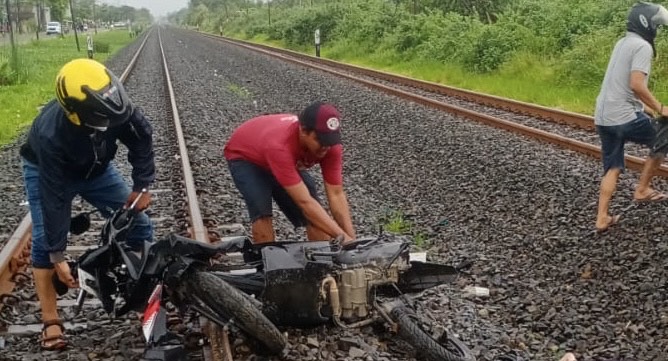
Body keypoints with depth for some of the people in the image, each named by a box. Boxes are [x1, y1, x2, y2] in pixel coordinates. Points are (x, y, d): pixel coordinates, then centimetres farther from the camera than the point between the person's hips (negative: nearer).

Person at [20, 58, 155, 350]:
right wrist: (57, 256, -31)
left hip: (95, 169, 4)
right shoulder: (50, 135, -42)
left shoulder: (113, 107, -34)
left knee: (138, 224, -4)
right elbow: (54, 199, -36)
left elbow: (141, 137, -14)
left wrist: (142, 186, -14)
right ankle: (51, 322, -2)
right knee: (44, 242, -14)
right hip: (47, 172, -4)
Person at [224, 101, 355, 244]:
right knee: (262, 214, -26)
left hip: (287, 161, 5)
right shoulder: (280, 146, -46)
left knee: (315, 216, -7)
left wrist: (351, 239, -36)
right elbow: (304, 202, -48)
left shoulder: (330, 143, -30)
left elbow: (336, 194, -26)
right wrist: (342, 237, -51)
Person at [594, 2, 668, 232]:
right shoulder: (642, 46, -10)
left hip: (603, 117, 9)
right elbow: (636, 85, -21)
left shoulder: (623, 43, 19)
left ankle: (602, 218, 10)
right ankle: (642, 189, 16)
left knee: (612, 168, 13)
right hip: (624, 117, -9)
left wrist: (644, 106, 27)